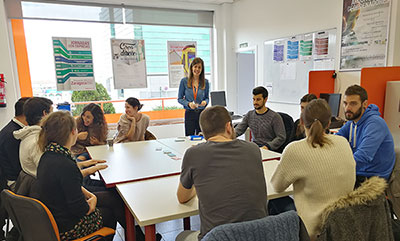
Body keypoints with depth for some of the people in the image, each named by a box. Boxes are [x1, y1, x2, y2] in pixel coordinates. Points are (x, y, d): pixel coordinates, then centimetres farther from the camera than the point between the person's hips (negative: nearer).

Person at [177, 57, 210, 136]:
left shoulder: (205, 82, 3)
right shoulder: (184, 81, -1)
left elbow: (207, 97, 11)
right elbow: (180, 99, 2)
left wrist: (205, 102, -12)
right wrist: (188, 104, -15)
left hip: (202, 113, 1)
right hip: (189, 113, -1)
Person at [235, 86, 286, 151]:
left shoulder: (275, 116, -4)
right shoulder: (249, 115, 13)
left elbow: (281, 137, -9)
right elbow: (238, 130, 9)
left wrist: (267, 146, -24)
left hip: (269, 150, -4)